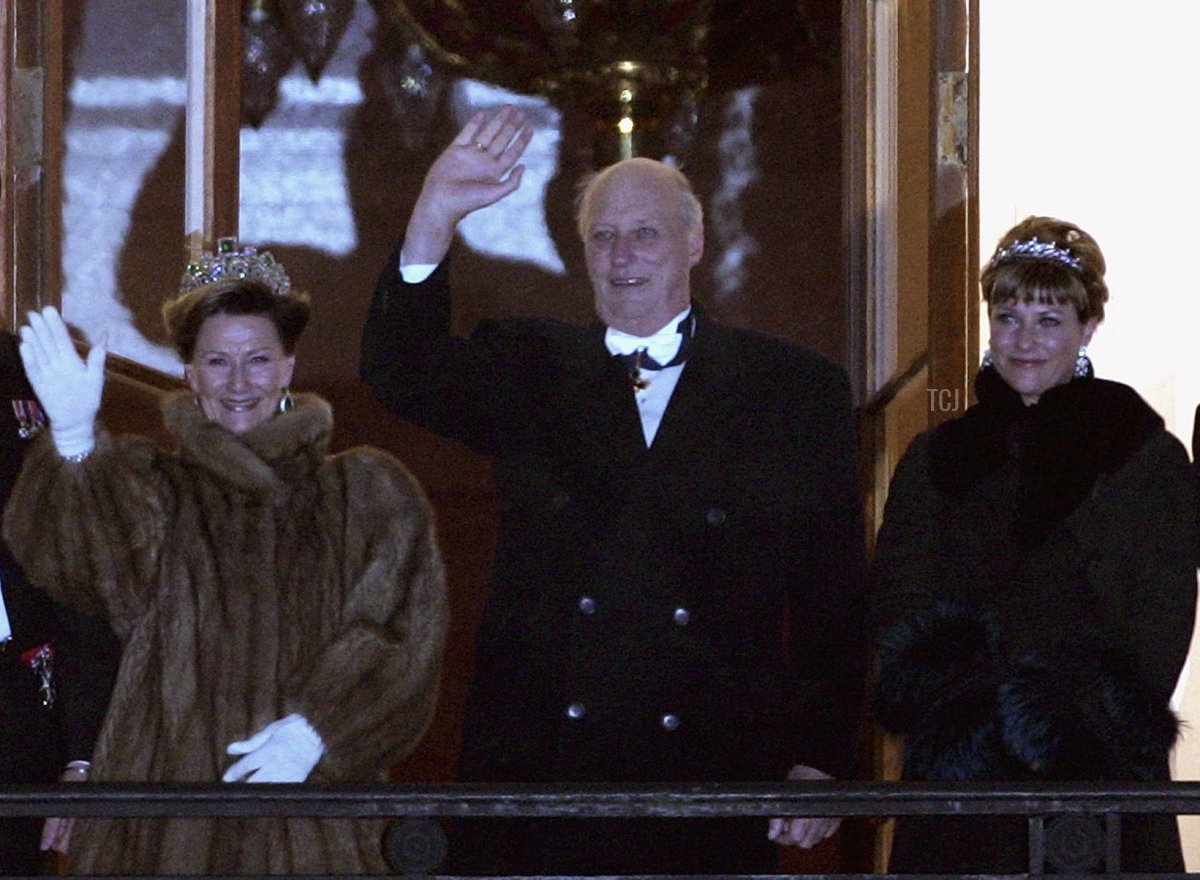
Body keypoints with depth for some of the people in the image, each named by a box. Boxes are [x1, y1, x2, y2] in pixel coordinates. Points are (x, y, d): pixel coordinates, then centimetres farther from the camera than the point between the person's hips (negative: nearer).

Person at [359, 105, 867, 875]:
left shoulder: (797, 391, 7)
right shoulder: (529, 371, 12)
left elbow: (836, 598, 5)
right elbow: (402, 374, -7)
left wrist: (823, 760, -3)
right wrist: (435, 217, -22)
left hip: (711, 780, -1)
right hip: (534, 768, 1)